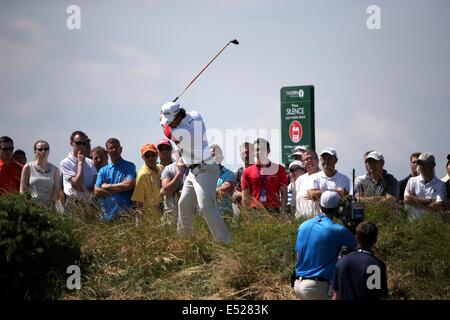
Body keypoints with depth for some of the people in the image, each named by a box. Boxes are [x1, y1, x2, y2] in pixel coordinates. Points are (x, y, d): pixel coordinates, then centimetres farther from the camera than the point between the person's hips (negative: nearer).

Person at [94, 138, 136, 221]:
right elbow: (97, 191, 1)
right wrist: (121, 187, -5)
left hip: (125, 213, -3)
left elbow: (129, 185, -10)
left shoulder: (129, 166, 5)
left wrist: (108, 186, -1)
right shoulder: (103, 171, 14)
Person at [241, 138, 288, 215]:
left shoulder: (279, 169, 8)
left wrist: (283, 212, -5)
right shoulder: (248, 171, 10)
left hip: (274, 211, -1)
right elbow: (245, 196, 9)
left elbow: (284, 193, 5)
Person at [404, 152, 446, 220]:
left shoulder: (440, 185, 6)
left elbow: (439, 206, -7)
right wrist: (429, 201, -4)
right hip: (413, 221, 1)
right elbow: (406, 200, -1)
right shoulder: (412, 181, 14)